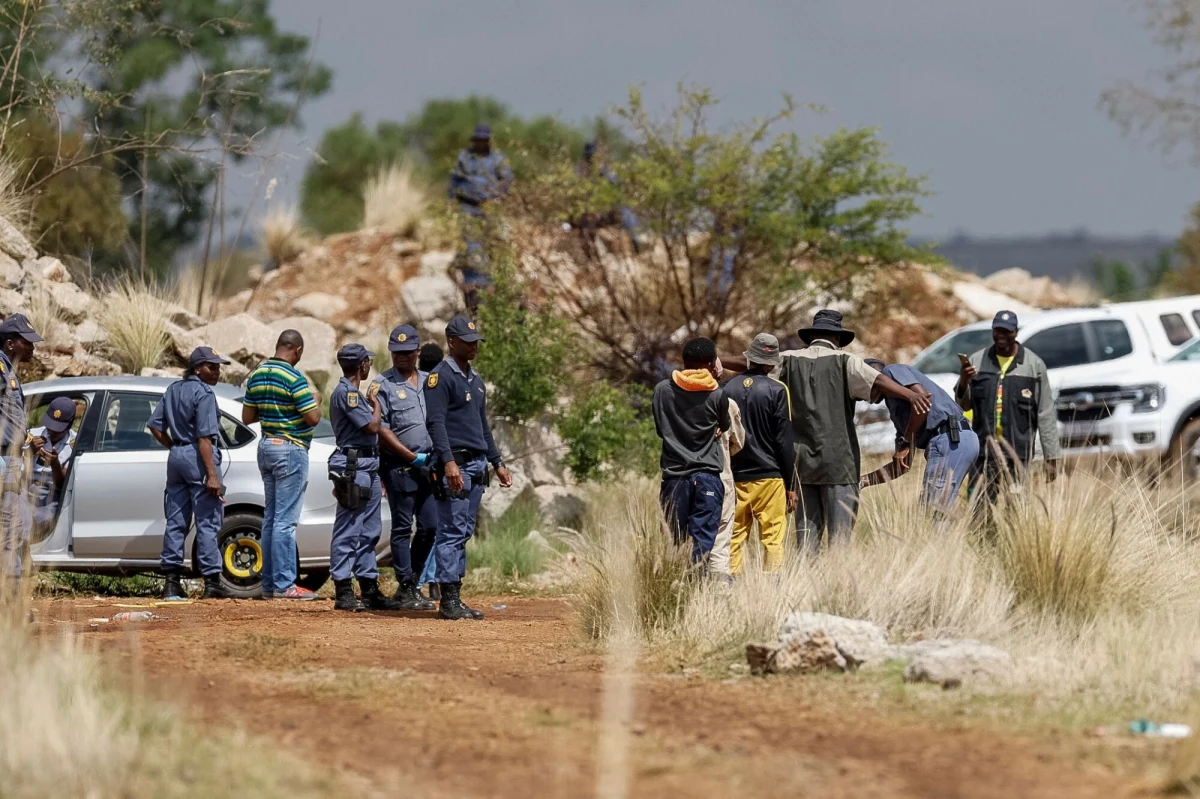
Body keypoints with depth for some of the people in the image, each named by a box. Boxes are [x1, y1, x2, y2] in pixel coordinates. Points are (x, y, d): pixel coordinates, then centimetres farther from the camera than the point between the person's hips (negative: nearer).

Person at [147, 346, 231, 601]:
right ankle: (212, 583, -7)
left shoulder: (173, 390, 12)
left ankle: (171, 580, 9)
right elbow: (204, 437, -19)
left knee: (176, 521, 10)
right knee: (207, 522, -5)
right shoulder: (203, 393, -12)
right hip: (198, 458, -8)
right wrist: (212, 475, -20)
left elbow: (155, 426, 13)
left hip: (176, 456, 8)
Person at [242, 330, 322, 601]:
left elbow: (247, 417, 13)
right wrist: (316, 401, 3)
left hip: (266, 446, 8)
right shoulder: (294, 378, -16)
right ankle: (284, 585, -7)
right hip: (291, 449, -8)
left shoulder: (257, 376, 8)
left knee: (271, 517, 12)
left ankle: (269, 583, 13)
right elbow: (312, 418, -17)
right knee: (285, 519, -7)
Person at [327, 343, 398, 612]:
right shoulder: (346, 392, -12)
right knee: (348, 530, -9)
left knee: (369, 531, 13)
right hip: (353, 466, -11)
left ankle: (370, 589, 17)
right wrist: (376, 404, -1)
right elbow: (372, 426, -16)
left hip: (368, 466, 11)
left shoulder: (354, 393, 20)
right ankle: (343, 592, -8)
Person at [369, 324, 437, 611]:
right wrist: (411, 457, -12)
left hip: (428, 465, 5)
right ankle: (407, 590, 0)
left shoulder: (430, 382, 14)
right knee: (402, 528, -2)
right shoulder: (383, 385, -2)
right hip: (399, 466, -5)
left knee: (430, 526, 5)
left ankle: (410, 584, 17)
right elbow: (380, 428, -8)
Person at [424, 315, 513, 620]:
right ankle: (448, 601, -11)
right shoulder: (441, 376, -8)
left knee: (464, 533, 9)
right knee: (452, 531, -10)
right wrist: (449, 462, -27)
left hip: (477, 465, 9)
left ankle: (455, 597, 11)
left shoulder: (476, 380, 20)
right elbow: (435, 422, -17)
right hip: (456, 463, -9)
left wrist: (497, 463, 23)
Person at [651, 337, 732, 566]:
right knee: (704, 540, -3)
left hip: (674, 476, 2)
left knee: (674, 542, 5)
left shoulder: (662, 390, 3)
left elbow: (660, 429, 12)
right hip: (707, 477, -2)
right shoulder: (717, 395, -3)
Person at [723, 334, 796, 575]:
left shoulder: (729, 389, 4)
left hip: (735, 477, 4)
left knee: (735, 536, 8)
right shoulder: (776, 391, -6)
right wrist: (790, 485, 1)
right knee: (773, 537, -2)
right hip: (769, 476, -4)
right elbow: (784, 441, -5)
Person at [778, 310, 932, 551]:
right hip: (837, 458, -4)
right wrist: (911, 395, -31)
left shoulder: (790, 361, 8)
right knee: (840, 531, -3)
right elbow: (877, 381, -19)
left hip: (800, 459, 4)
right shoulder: (844, 361, -3)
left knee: (807, 529, 9)